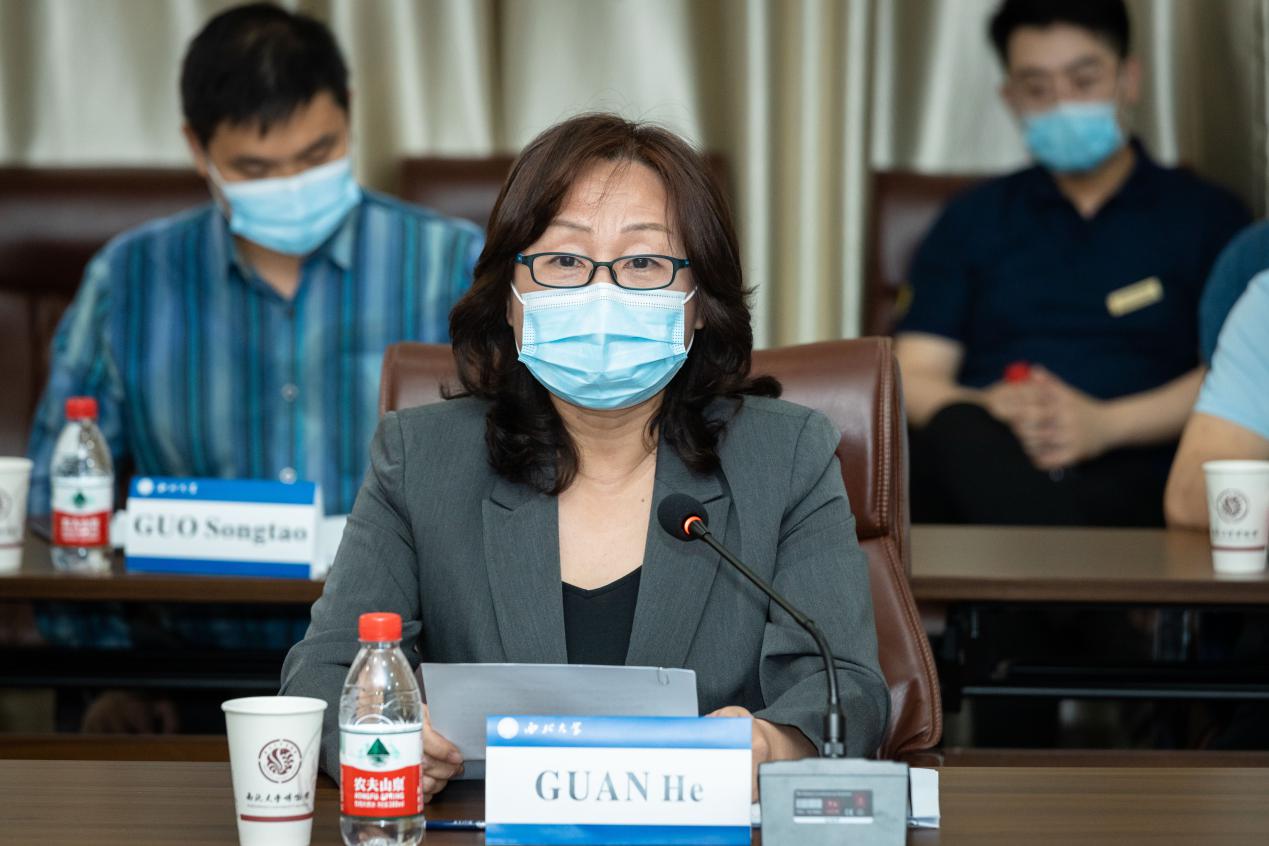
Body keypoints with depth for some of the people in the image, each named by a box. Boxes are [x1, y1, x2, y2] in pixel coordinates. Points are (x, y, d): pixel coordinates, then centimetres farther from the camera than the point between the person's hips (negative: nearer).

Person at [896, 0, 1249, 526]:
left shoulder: (1204, 216, 18)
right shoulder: (973, 220, 25)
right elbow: (913, 379, 15)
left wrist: (1106, 424, -12)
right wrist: (992, 410, -9)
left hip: (1125, 474, -4)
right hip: (976, 468, 4)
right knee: (957, 430, -36)